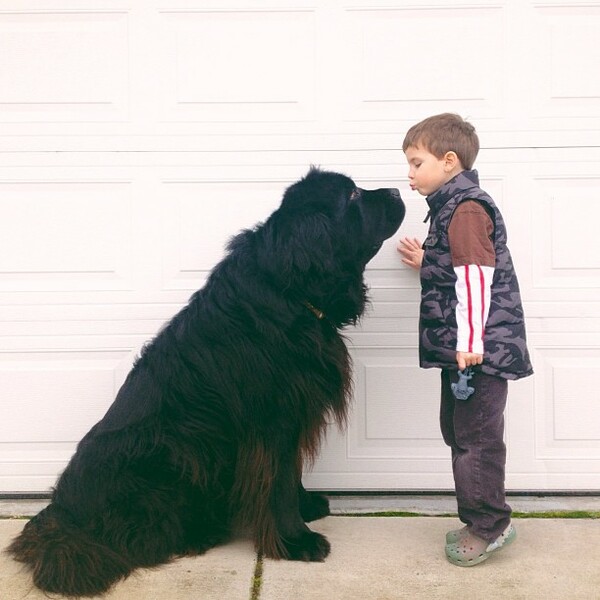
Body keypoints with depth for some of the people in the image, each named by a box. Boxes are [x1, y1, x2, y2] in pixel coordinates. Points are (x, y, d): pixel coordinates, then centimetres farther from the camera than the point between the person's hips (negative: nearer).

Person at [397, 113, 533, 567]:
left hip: (478, 350, -11)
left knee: (477, 437, -2)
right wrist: (426, 261, 19)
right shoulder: (452, 206, 17)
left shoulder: (466, 207, -15)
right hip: (459, 347, 11)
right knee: (459, 431, 17)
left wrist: (469, 342, -26)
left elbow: (476, 276, -24)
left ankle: (490, 525, 11)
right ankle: (480, 520, 28)